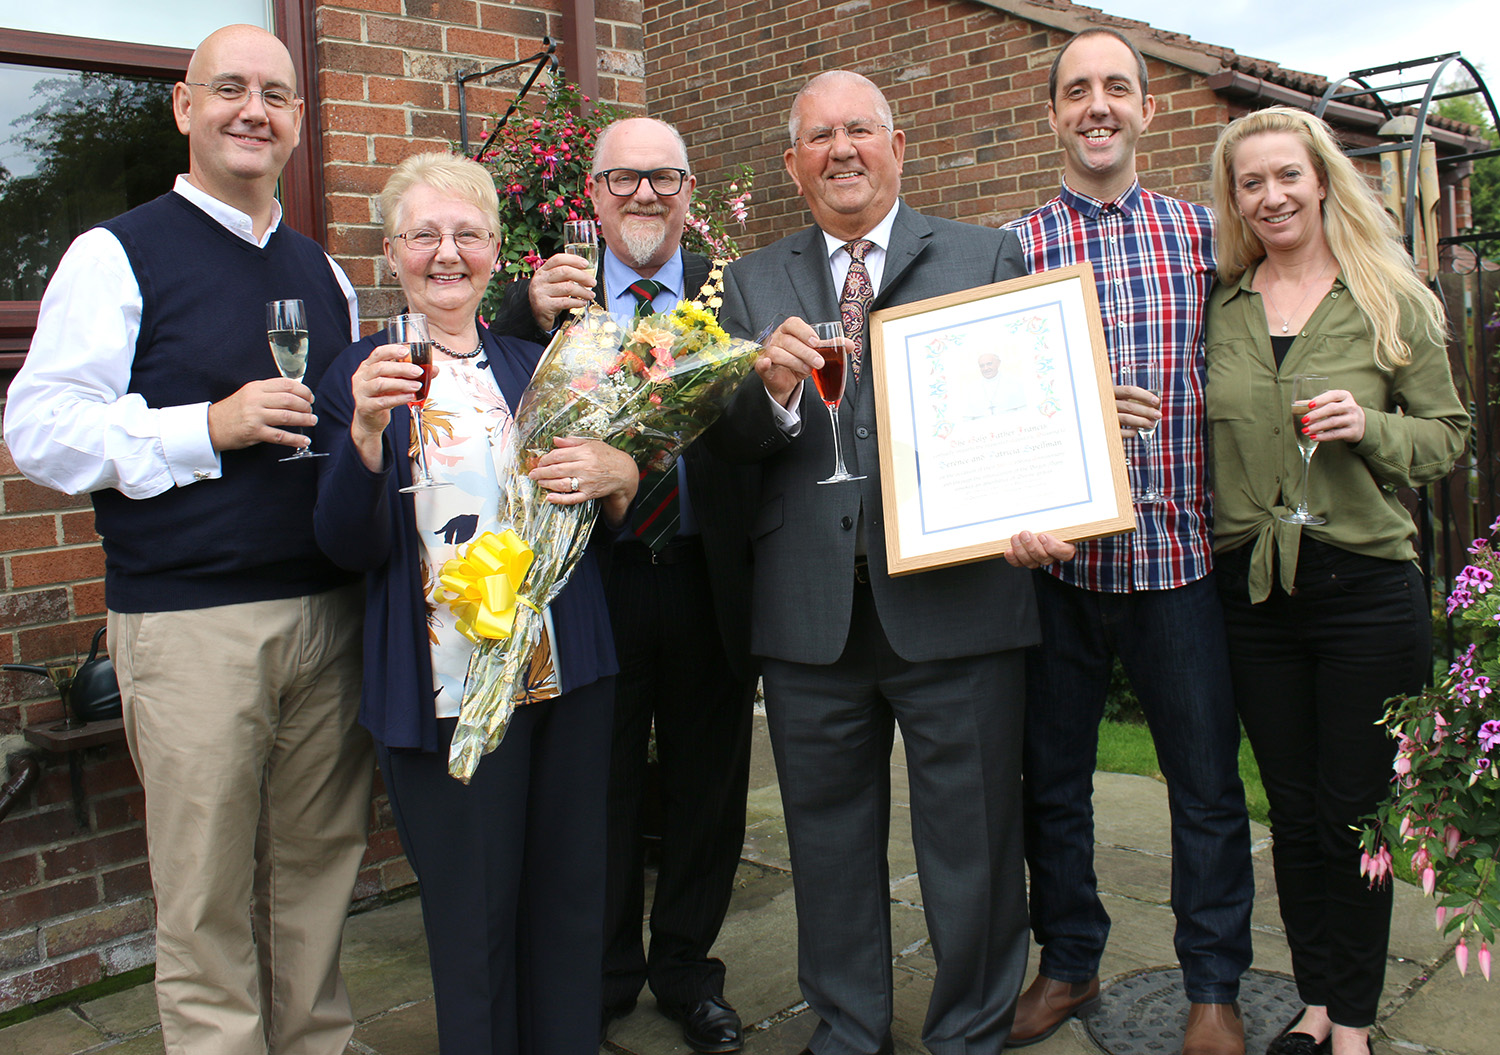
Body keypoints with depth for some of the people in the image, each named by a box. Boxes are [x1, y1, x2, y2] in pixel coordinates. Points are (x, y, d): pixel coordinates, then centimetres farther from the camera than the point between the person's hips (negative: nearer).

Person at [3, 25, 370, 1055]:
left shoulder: (323, 273, 17)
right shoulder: (117, 255, 0)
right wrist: (210, 426, -17)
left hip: (328, 611, 5)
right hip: (189, 617, -5)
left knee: (319, 867, 12)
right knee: (207, 894, 3)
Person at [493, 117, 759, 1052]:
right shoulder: (543, 297, 3)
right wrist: (531, 323, -24)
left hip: (708, 580, 1)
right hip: (597, 580, 0)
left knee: (706, 784, 13)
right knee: (601, 790, 13)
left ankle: (687, 969, 35)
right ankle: (605, 976, 34)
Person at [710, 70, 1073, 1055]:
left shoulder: (989, 257, 5)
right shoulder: (753, 283, 11)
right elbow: (730, 445, 4)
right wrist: (774, 388, -17)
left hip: (954, 602, -2)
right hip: (811, 612, 3)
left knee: (972, 844, 9)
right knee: (830, 844, 16)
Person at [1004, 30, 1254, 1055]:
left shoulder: (1202, 232, 7)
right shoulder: (1012, 247, 3)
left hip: (1179, 552, 0)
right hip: (1056, 557, 0)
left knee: (1208, 785, 8)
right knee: (1052, 779, 12)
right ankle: (1070, 963, 33)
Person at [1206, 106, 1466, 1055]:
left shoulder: (1393, 300, 0)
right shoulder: (1221, 308, 6)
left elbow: (1450, 435, 3)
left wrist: (1370, 427, -15)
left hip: (1365, 585, -2)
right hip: (1252, 587, 3)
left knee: (1355, 813, 5)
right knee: (1294, 811, 13)